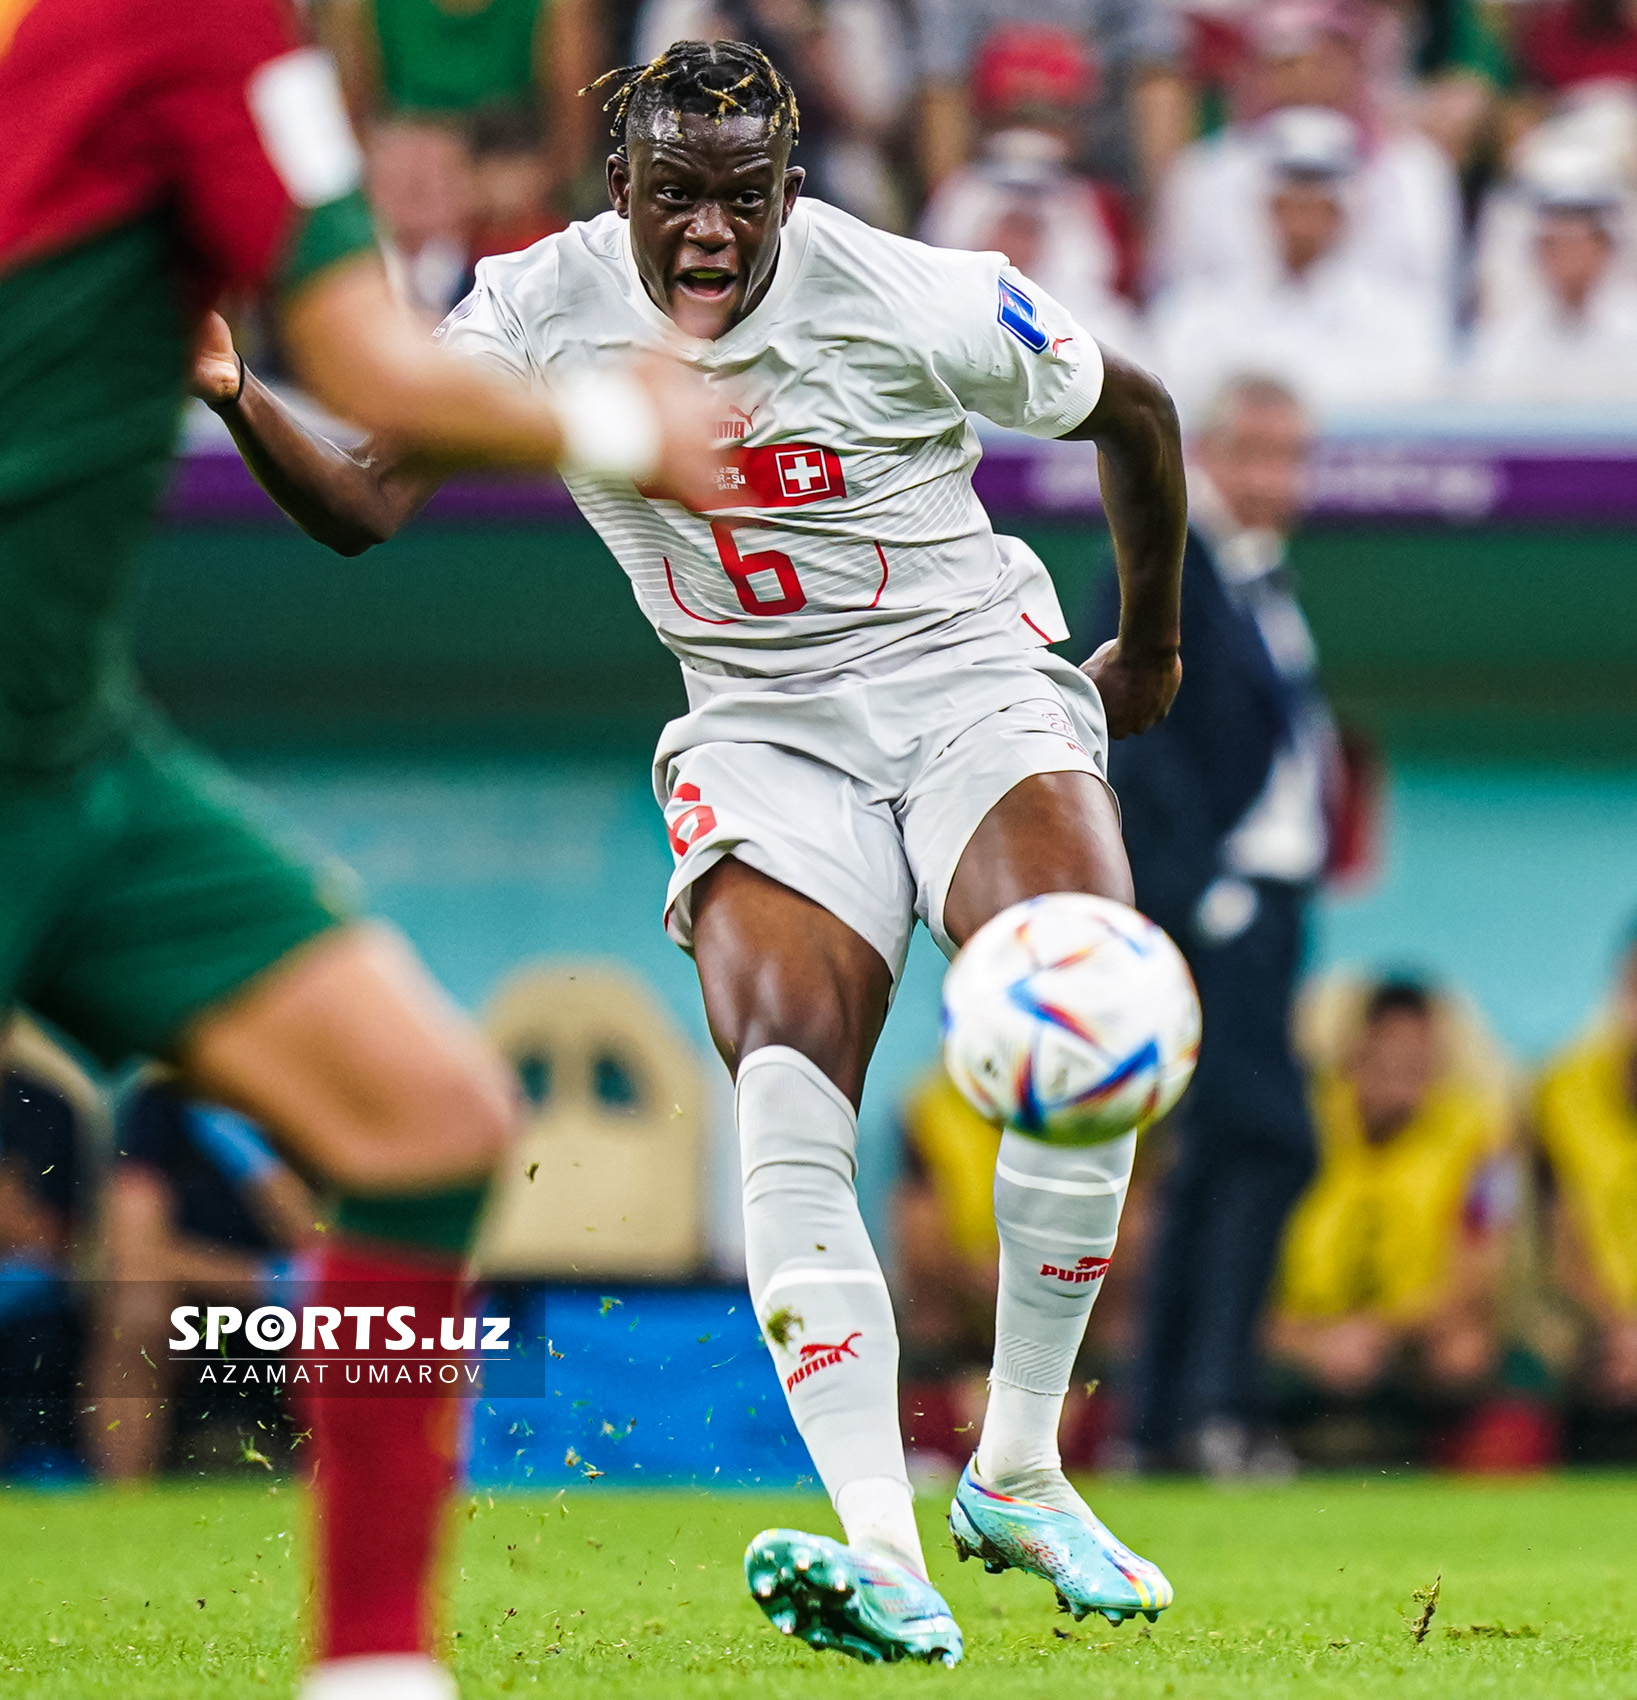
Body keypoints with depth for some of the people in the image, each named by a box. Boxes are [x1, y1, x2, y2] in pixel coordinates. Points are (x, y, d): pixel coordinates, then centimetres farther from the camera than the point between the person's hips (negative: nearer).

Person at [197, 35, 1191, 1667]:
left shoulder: (915, 305, -15)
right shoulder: (545, 313, -8)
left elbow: (1133, 411, 2)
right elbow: (362, 504, -9)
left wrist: (1147, 652, 13)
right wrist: (227, 394, -28)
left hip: (971, 687, -1)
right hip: (761, 728, 2)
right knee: (785, 1082, -24)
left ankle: (1018, 1470, -10)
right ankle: (884, 1556, -30)